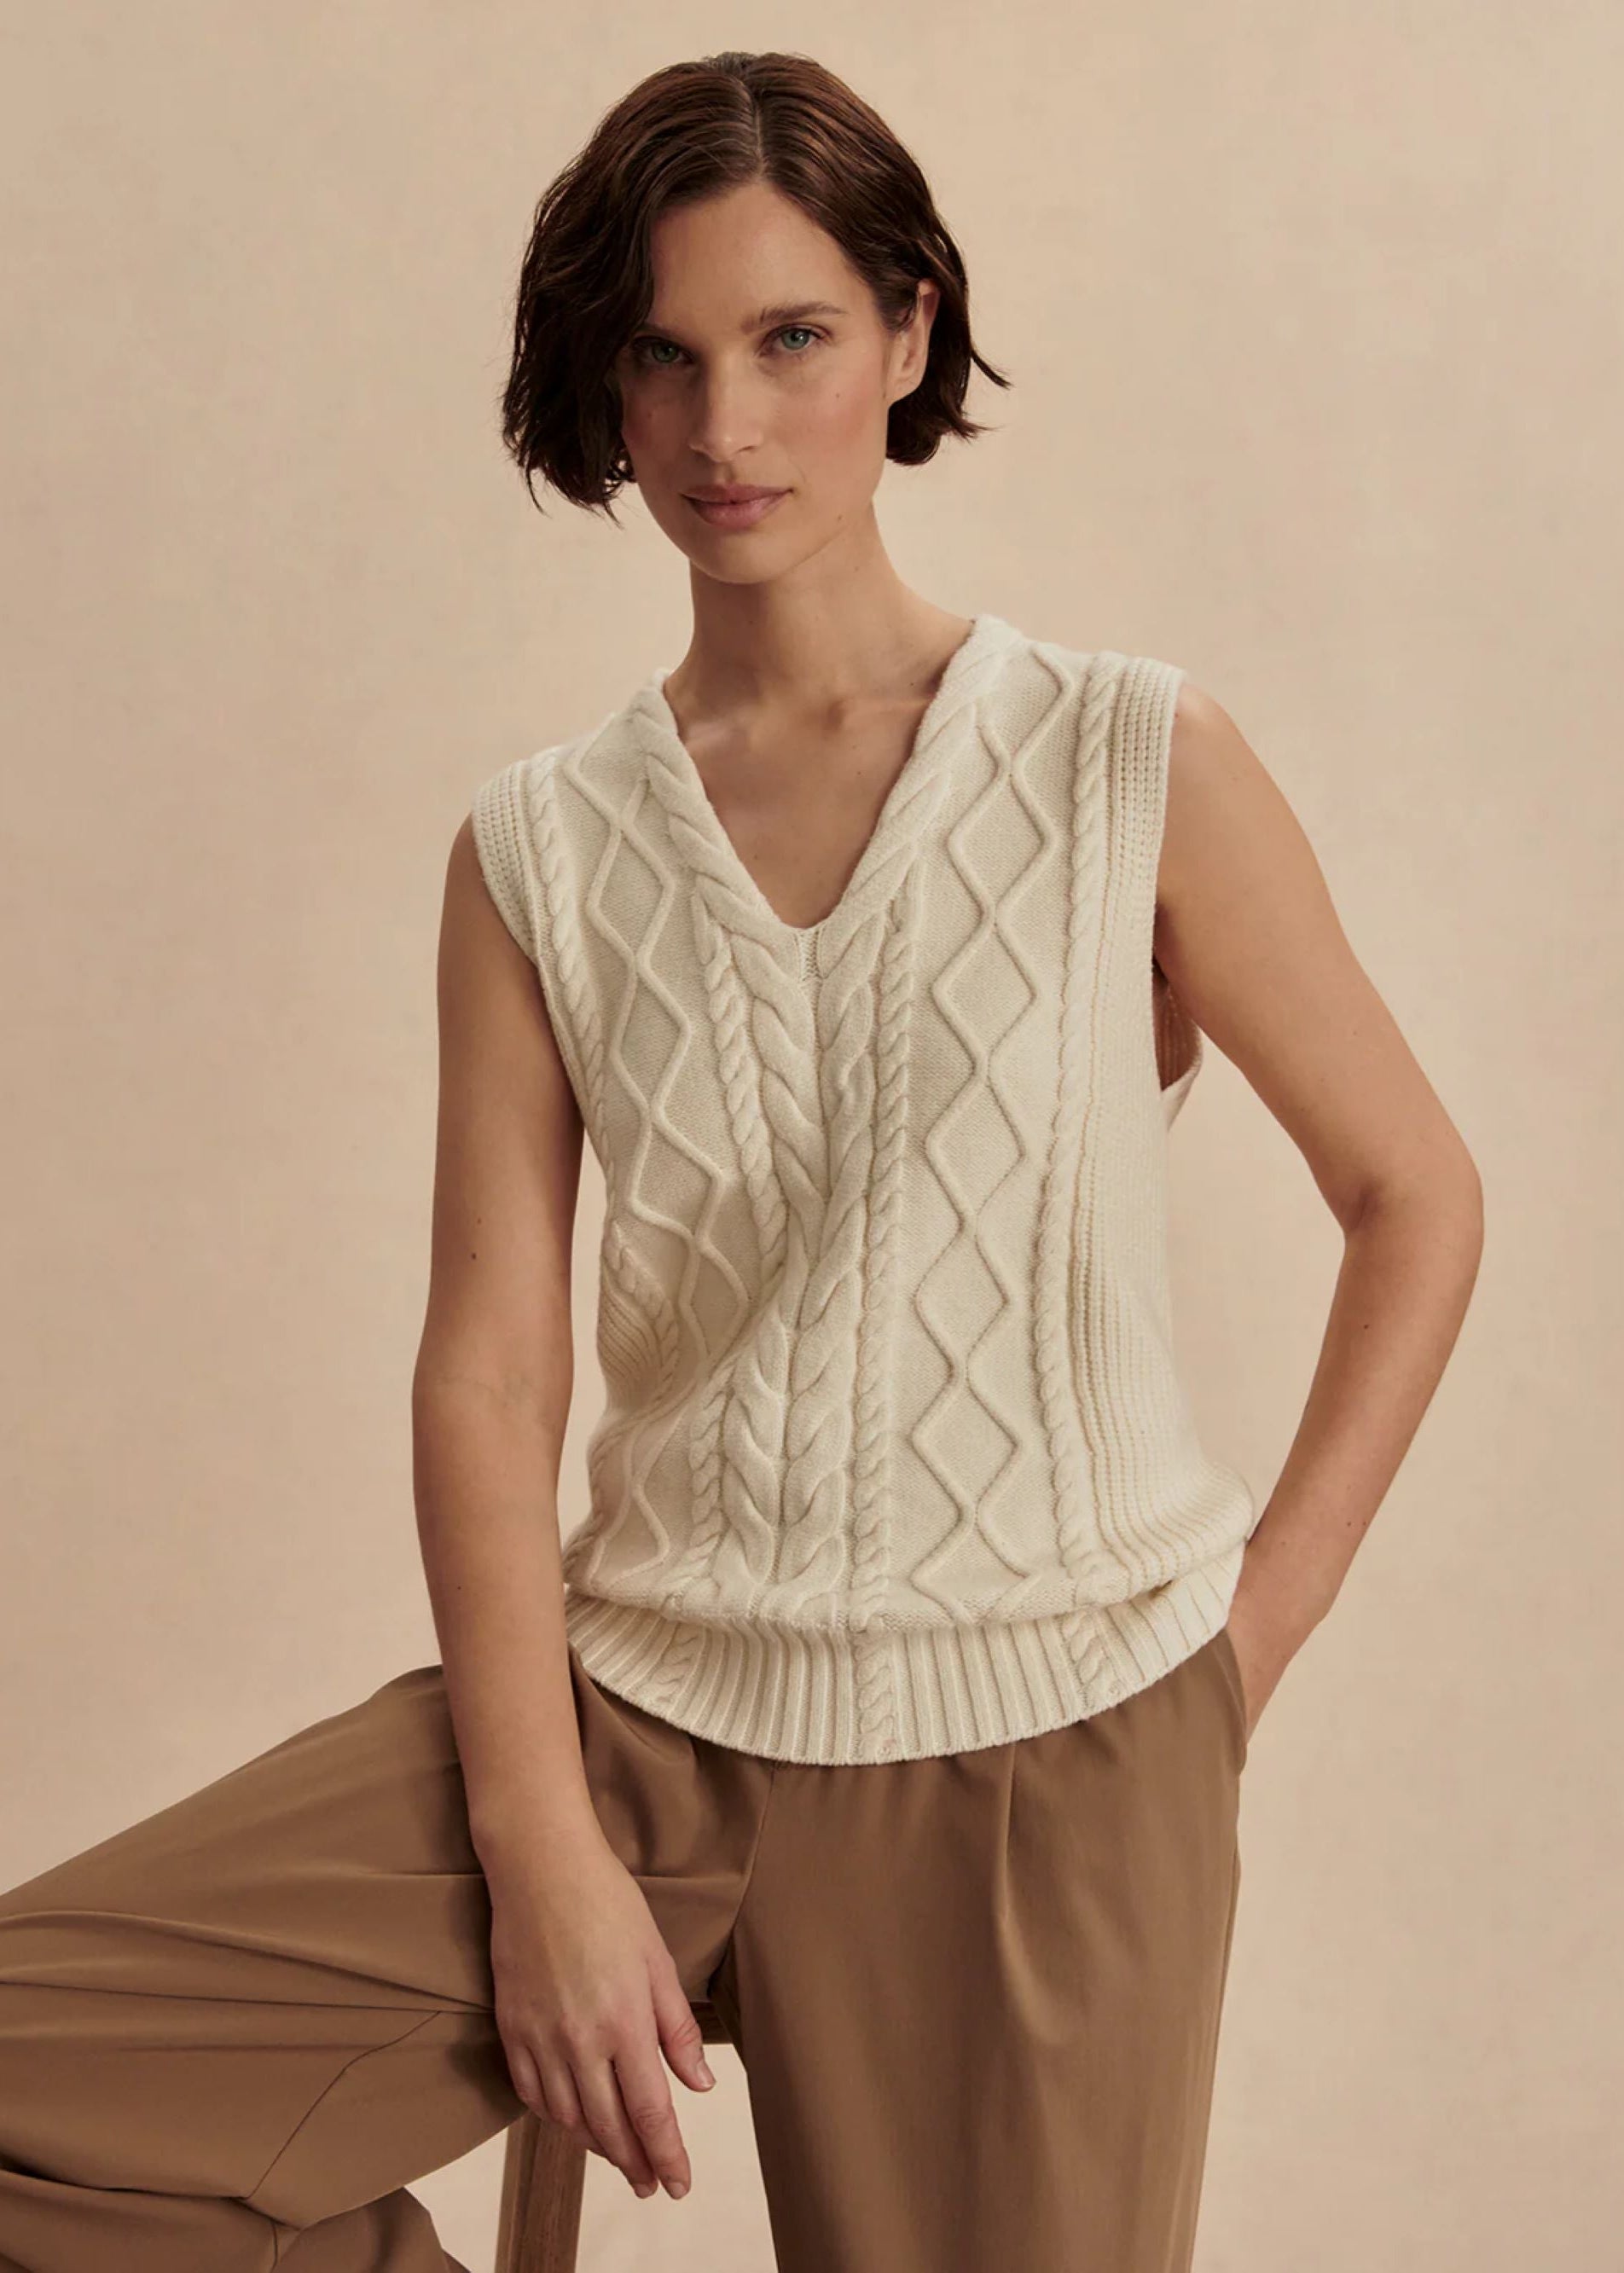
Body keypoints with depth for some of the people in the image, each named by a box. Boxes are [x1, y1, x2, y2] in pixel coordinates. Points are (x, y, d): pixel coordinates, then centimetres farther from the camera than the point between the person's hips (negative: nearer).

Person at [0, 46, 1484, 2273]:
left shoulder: (1137, 768, -3)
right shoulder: (540, 855, 3)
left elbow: (1418, 1199, 4)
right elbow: (490, 1370, -3)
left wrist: (1250, 1634, -1)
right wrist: (542, 1854, -12)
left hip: (1048, 1754, -1)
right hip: (636, 1713, 2)